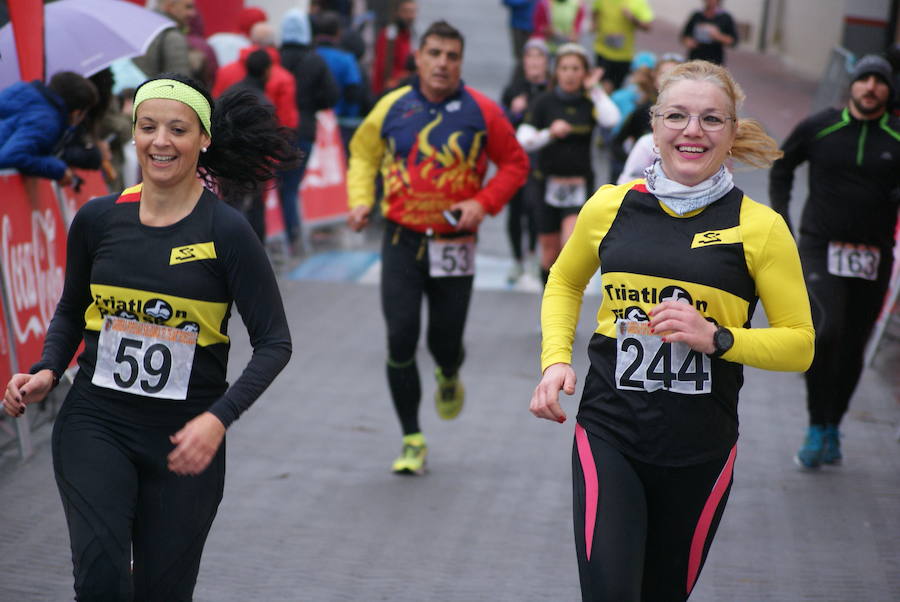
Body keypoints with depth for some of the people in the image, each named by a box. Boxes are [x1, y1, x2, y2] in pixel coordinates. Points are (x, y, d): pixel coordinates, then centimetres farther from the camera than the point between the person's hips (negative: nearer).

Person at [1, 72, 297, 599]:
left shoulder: (227, 232, -9)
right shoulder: (98, 219, 0)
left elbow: (275, 342, -8)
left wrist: (219, 418, -22)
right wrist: (47, 372, -3)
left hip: (184, 438, -1)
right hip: (96, 421, 1)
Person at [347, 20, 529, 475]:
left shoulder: (480, 111, -4)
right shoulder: (392, 107, 0)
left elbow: (515, 164, 5)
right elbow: (363, 152, 16)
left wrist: (484, 203, -9)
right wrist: (360, 200, 1)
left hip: (455, 245, 0)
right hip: (402, 240, 1)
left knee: (445, 342, 6)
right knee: (401, 340, -7)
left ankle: (449, 378, 46)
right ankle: (413, 441, 6)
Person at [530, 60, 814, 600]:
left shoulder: (760, 227, -6)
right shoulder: (611, 206, 0)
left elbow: (800, 344, -1)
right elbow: (565, 282, 19)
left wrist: (716, 337, -17)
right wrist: (556, 360, 3)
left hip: (700, 450, 0)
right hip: (609, 435, 0)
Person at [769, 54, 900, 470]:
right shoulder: (819, 127, 1)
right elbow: (782, 167, 17)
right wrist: (780, 216, 9)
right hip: (821, 249, -1)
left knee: (852, 349, 8)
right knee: (825, 330, -20)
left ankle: (832, 427, 25)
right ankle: (817, 426, -6)